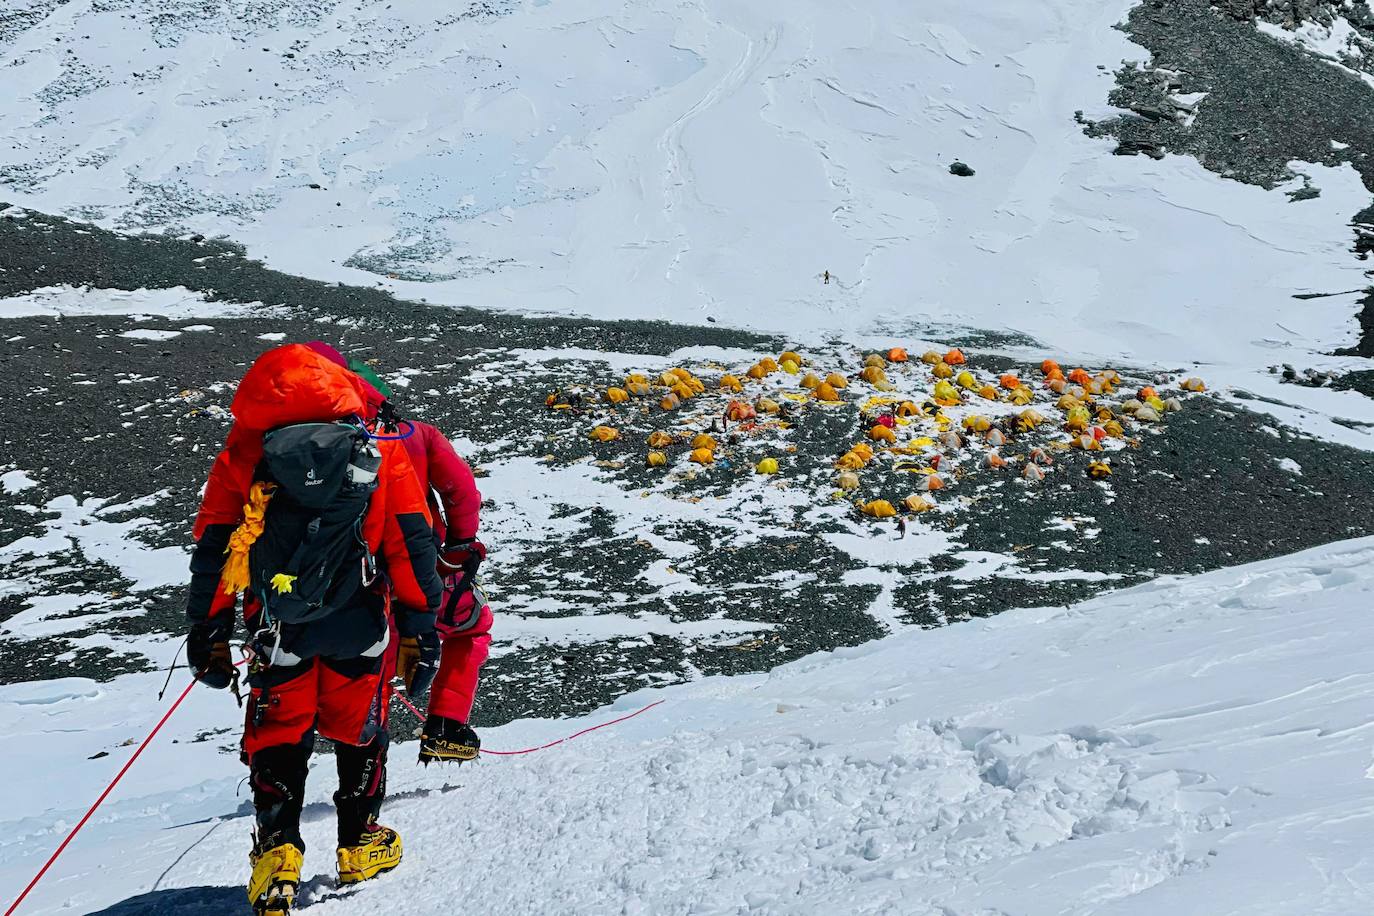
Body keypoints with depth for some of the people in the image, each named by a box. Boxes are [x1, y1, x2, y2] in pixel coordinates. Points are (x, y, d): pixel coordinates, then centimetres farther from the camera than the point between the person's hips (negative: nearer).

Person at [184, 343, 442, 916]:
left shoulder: (241, 457, 3)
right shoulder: (380, 454, 3)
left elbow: (212, 550, 2)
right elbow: (411, 541, 1)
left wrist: (206, 632, 8)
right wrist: (420, 620, 5)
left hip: (280, 627, 0)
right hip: (361, 623, 1)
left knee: (276, 739, 12)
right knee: (357, 731, 18)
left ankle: (278, 851, -2)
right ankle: (360, 846, 24)